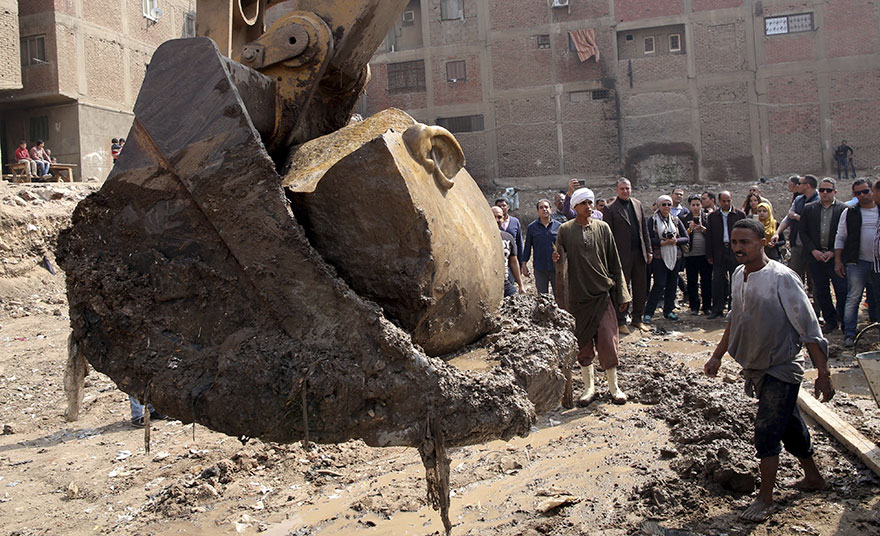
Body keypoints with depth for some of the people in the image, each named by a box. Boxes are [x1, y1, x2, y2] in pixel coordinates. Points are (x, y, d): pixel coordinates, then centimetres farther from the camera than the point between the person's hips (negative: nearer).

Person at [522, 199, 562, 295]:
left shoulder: (558, 226, 4)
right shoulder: (532, 227, 4)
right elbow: (527, 247, 8)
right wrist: (524, 264, 4)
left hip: (556, 268, 0)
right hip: (540, 269, 0)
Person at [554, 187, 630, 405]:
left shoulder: (602, 228, 5)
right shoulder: (565, 230, 4)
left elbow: (614, 263, 7)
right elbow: (561, 260, 10)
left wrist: (621, 295, 5)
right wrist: (557, 259, -16)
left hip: (603, 294, 0)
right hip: (578, 295, 0)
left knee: (607, 342, -2)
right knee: (583, 344, 5)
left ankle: (613, 386, 14)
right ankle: (589, 387, 19)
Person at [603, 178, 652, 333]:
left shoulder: (637, 204, 12)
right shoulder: (610, 209, -5)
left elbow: (644, 228, 15)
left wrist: (648, 250, 11)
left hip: (639, 254, 5)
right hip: (622, 255, -5)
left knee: (641, 289, 10)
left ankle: (638, 319, 23)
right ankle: (621, 322, 12)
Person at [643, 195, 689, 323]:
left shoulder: (676, 220, 10)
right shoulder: (653, 220, -1)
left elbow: (686, 238, 9)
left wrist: (675, 241, -9)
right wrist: (662, 242, -19)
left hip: (675, 257, 5)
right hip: (659, 257, -5)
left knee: (672, 284, 8)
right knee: (659, 285, -9)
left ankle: (668, 311, 21)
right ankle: (648, 313, -2)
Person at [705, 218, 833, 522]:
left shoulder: (781, 279, -21)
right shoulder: (739, 276, 2)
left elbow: (809, 329, -19)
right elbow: (735, 321, 16)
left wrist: (823, 375, -19)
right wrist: (717, 356, 19)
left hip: (781, 369, -7)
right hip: (757, 368, 7)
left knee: (766, 431, -6)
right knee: (789, 426, 19)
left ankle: (765, 498, 6)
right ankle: (813, 478, 37)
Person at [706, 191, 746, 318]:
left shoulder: (740, 214, 4)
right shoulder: (713, 216, 9)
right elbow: (710, 236, 8)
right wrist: (710, 255, 3)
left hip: (736, 253, -1)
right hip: (719, 254, 1)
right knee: (717, 282, 1)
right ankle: (717, 309, 8)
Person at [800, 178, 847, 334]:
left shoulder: (844, 209, -1)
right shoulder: (809, 209, 7)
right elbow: (803, 232, 7)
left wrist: (833, 252, -10)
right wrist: (813, 250, -5)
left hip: (836, 256, -3)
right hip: (815, 256, 3)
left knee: (842, 290, -5)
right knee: (820, 292, 8)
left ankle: (844, 320, 13)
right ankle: (830, 321, 21)